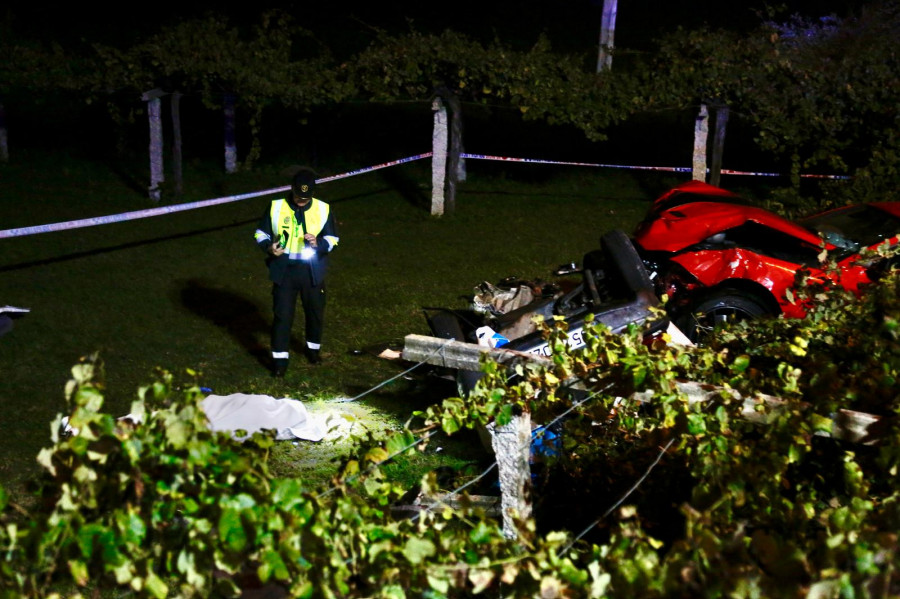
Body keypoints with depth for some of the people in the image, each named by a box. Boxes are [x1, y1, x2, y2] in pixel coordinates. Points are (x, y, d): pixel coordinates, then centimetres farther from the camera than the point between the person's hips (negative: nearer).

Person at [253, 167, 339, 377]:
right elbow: (261, 233, 4)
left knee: (315, 312, 15)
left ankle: (313, 348, 38)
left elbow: (332, 239, 3)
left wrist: (318, 243, -18)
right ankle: (280, 358, 10)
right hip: (284, 270, -1)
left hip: (312, 271, 2)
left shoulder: (323, 209, -2)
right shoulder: (276, 207, -4)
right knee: (282, 314, -1)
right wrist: (269, 247, -17)